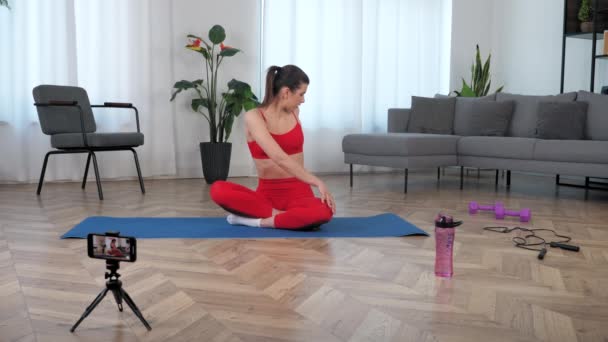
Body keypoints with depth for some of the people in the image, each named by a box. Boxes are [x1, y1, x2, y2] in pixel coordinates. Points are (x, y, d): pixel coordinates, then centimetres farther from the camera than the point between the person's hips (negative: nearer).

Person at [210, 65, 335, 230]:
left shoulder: (294, 112, 5)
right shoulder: (254, 117, -13)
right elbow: (279, 158, -25)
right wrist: (317, 182, -29)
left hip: (298, 191, 3)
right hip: (267, 193, -3)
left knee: (323, 213, -35)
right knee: (218, 190, -30)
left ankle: (258, 220, -17)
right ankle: (277, 214, -21)